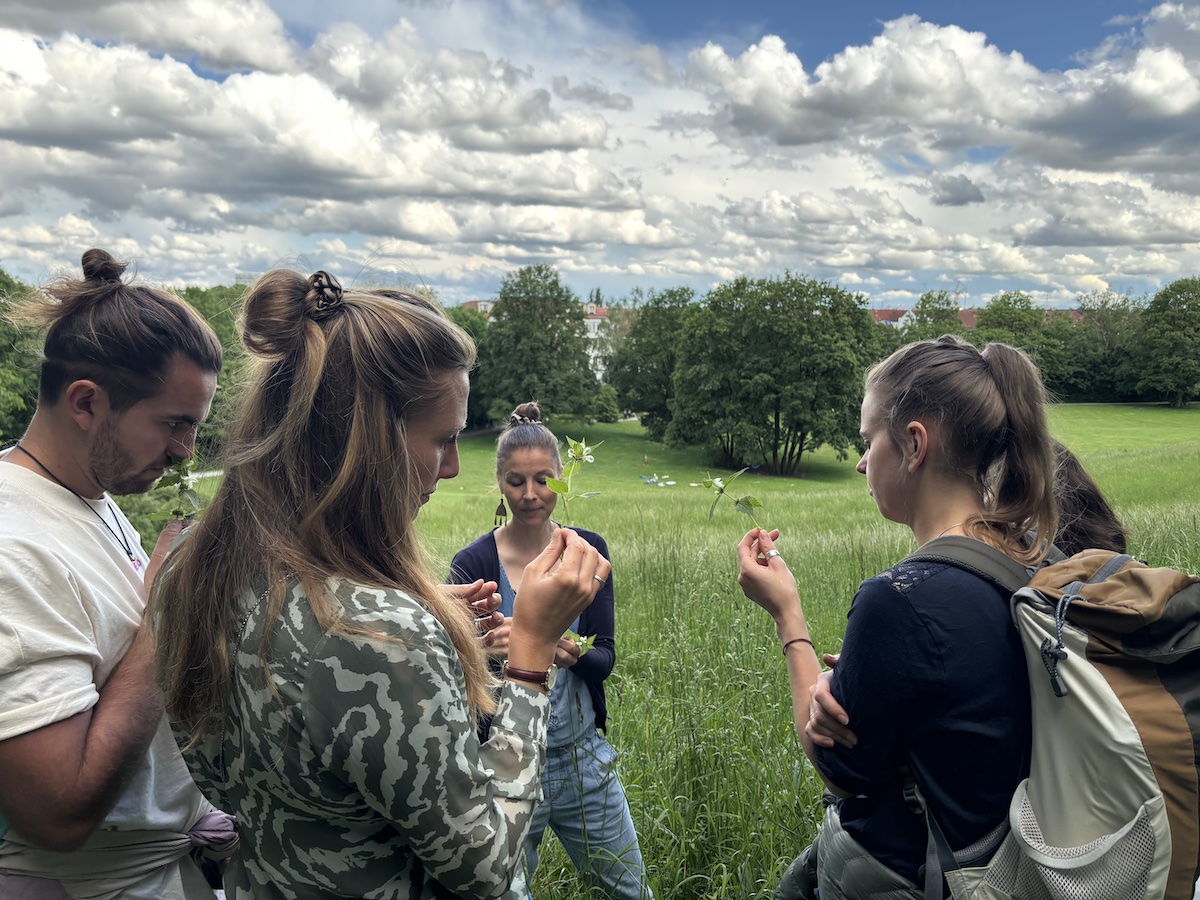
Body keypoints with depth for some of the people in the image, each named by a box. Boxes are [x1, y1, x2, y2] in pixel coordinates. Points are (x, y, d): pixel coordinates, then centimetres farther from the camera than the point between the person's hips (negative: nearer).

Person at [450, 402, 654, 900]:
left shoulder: (587, 549, -4)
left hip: (585, 758, 3)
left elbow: (605, 658, -5)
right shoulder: (473, 563, -13)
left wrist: (574, 654, -27)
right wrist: (485, 653, -36)